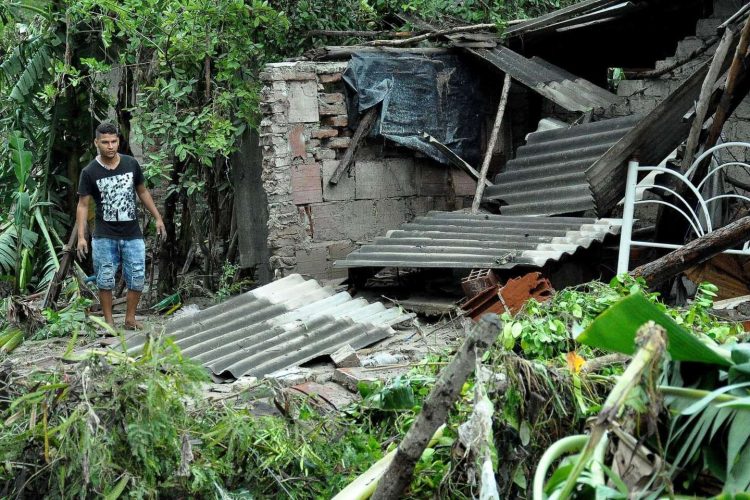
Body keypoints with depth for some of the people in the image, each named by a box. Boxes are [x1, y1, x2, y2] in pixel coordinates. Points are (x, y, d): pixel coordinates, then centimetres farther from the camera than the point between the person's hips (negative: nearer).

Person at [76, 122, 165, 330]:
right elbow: (83, 205, -2)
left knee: (137, 280, 3)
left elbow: (142, 192, 14)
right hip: (104, 237, -2)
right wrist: (81, 237, -10)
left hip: (133, 235, 2)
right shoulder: (89, 172, -6)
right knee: (105, 281, 2)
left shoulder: (131, 164, 1)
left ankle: (130, 318, 19)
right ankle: (109, 322, 15)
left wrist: (158, 218, 11)